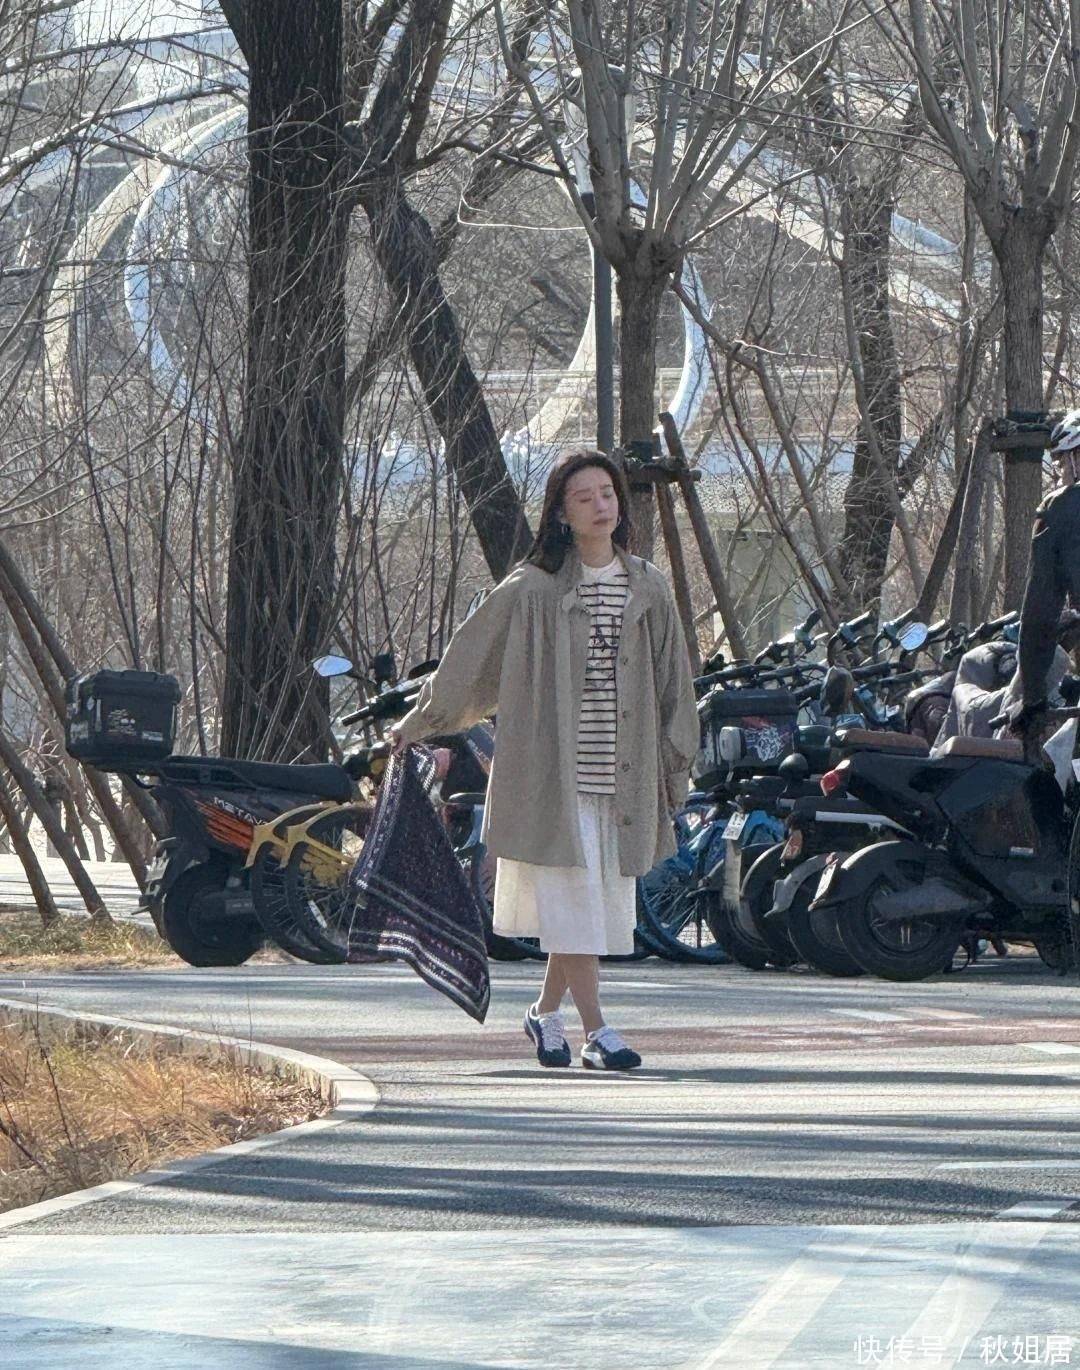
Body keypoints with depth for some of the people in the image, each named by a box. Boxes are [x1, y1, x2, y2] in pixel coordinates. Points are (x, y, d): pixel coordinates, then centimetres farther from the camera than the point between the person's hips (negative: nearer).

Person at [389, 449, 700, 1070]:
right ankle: (597, 1030, -4)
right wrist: (417, 724, 10)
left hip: (622, 778, 4)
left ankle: (547, 1012, 23)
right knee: (573, 897, -7)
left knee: (601, 900, 6)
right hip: (553, 769, -4)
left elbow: (674, 685, 14)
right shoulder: (532, 590, -2)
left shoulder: (649, 589, 9)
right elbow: (469, 658, 5)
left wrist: (676, 765, 11)